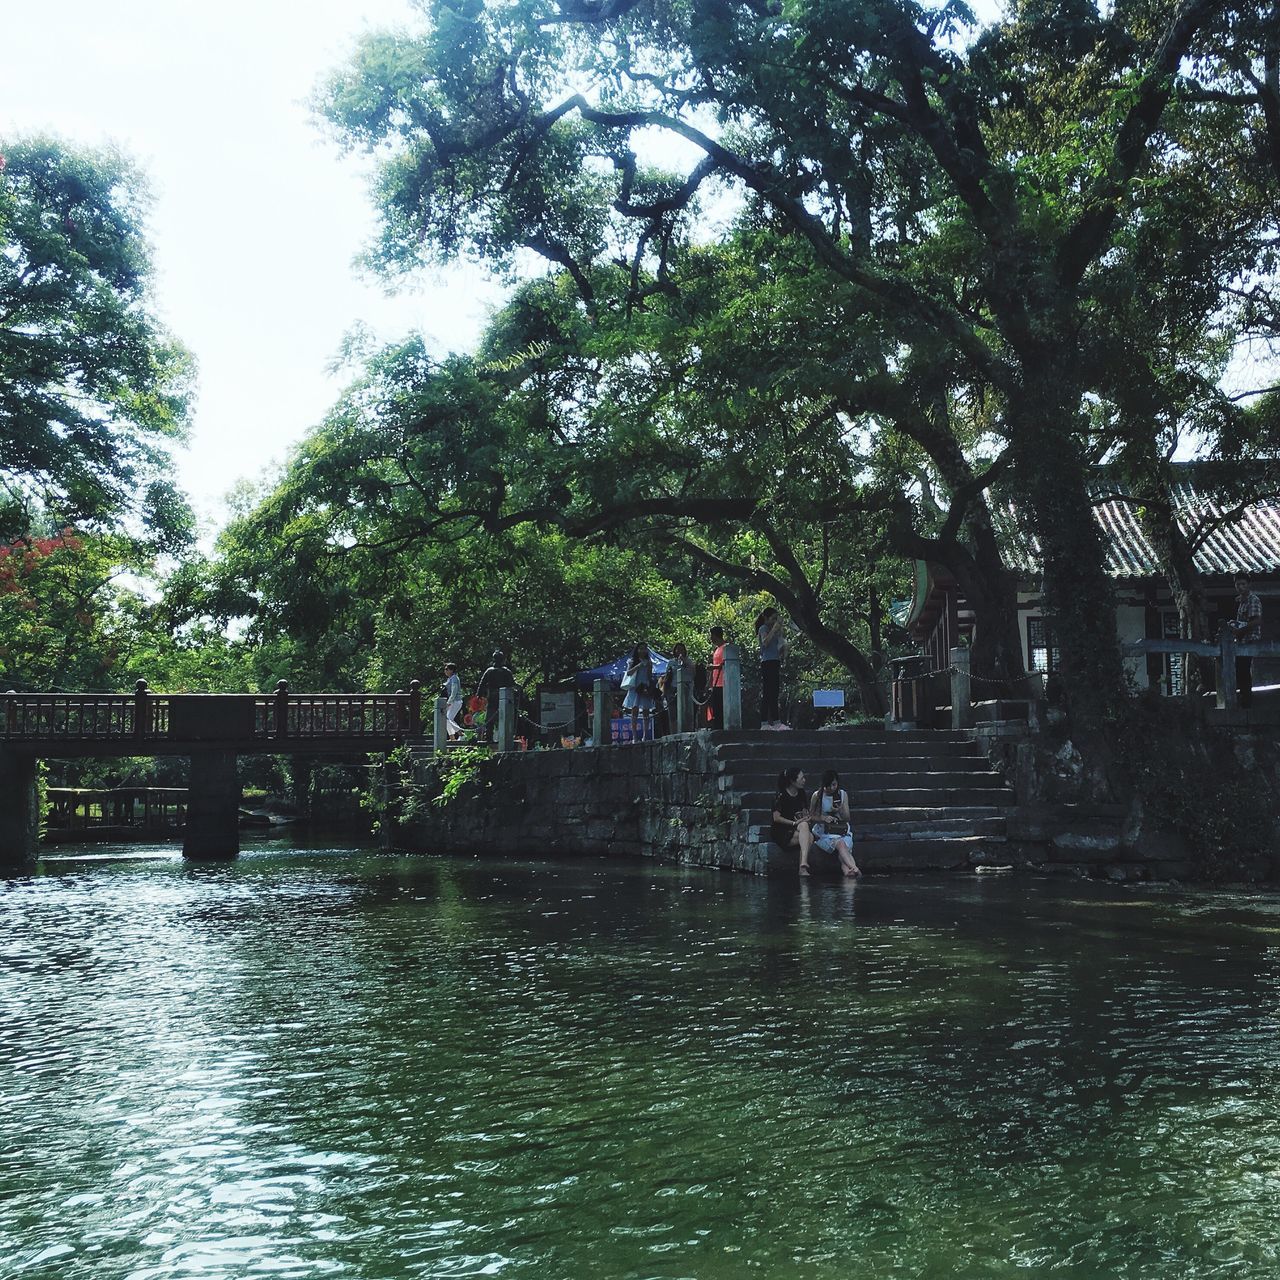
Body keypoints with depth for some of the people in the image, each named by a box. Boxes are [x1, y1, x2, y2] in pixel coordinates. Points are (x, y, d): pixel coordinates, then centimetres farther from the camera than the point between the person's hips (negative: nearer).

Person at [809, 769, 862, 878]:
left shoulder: (843, 795, 10)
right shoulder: (817, 796, 2)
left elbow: (847, 818, 8)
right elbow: (812, 816, 4)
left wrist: (840, 810, -13)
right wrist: (823, 818, -16)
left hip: (842, 831, 3)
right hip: (823, 833, -3)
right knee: (840, 844, -34)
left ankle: (846, 869, -55)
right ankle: (855, 868, -53)